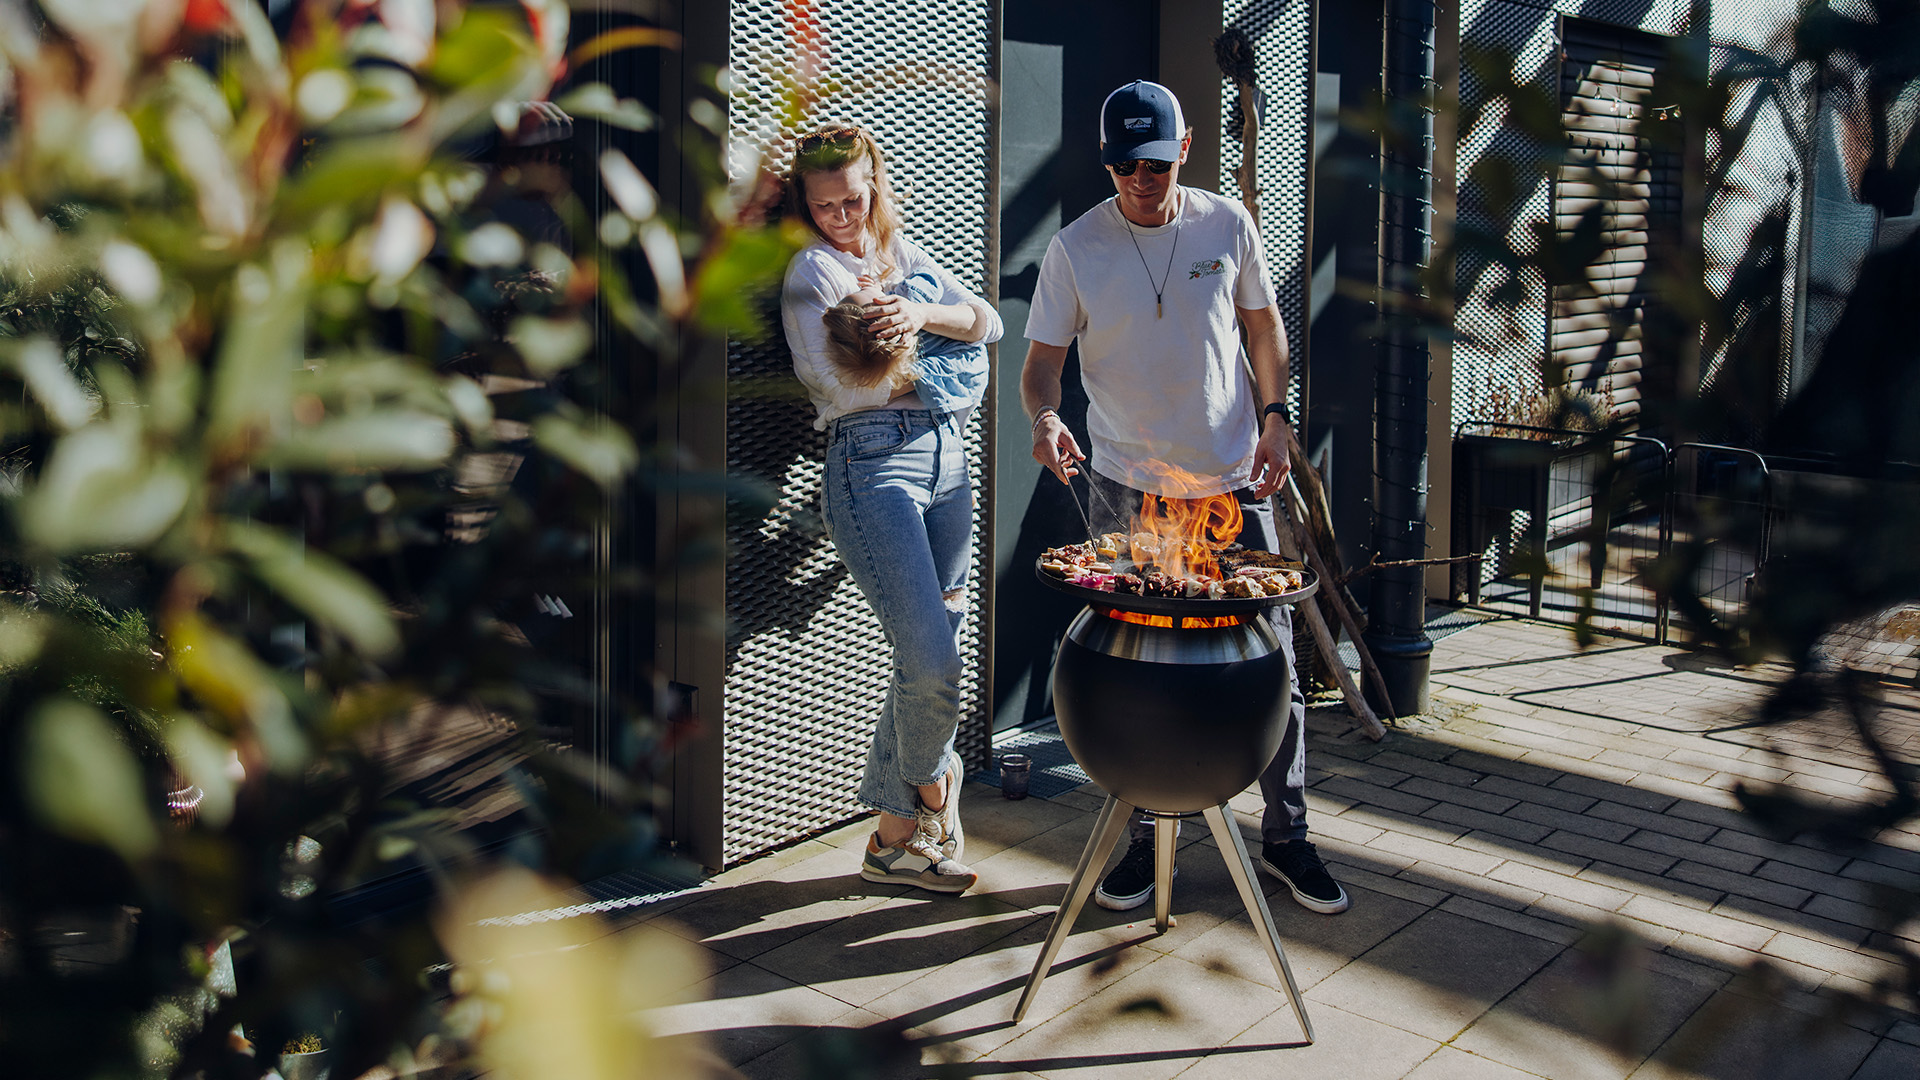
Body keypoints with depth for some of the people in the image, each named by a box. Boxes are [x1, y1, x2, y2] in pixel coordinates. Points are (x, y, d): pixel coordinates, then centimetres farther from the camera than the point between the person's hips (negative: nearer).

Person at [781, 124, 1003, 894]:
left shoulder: (905, 254, 20)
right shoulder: (812, 273, 1)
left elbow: (988, 322, 7)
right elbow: (843, 382, -14)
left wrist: (923, 314, -11)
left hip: (947, 457, 7)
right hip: (873, 464, -6)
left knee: (927, 654, 7)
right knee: (932, 658, -14)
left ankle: (894, 835, 19)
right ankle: (933, 783, 16)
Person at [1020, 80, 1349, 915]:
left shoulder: (1228, 226, 1)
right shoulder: (1074, 249, -4)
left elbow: (1263, 328, 13)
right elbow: (1043, 360, -2)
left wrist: (1274, 417, 0)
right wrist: (1044, 417, -23)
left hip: (1232, 479, 1)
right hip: (1127, 485, -1)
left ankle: (1286, 836, 19)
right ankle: (1142, 837, 21)